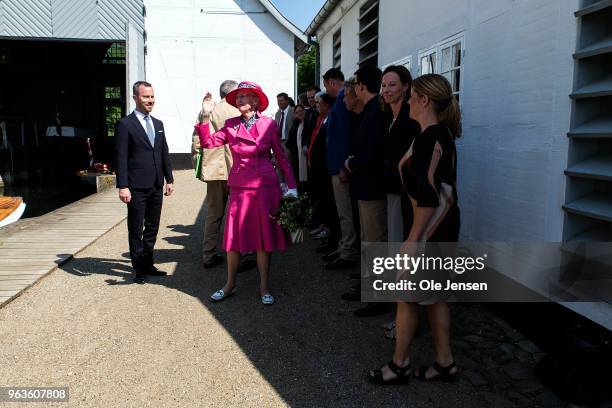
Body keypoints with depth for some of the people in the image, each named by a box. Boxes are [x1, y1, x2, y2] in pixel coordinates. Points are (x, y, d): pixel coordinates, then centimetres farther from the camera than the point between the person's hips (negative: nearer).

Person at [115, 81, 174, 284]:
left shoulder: (158, 124, 13)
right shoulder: (125, 124, -6)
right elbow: (120, 158, -10)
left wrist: (169, 179, 11)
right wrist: (123, 186, -15)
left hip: (156, 186, 6)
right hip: (137, 188, -6)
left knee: (152, 228, 14)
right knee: (136, 230, 5)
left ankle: (148, 263, 26)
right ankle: (139, 268, 16)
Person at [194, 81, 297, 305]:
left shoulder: (269, 124, -2)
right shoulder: (230, 125, 5)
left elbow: (282, 158, 2)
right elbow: (208, 142, 1)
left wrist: (292, 186, -1)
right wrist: (205, 117, -8)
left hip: (265, 187, -2)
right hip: (239, 187, 2)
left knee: (264, 238, 5)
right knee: (234, 237, 8)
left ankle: (264, 287, 20)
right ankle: (230, 284, 26)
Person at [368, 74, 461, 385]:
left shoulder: (428, 138, -20)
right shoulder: (442, 133, 10)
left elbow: (428, 196, -24)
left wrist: (413, 238, -20)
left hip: (431, 226, -10)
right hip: (444, 224, 10)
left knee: (405, 294, 4)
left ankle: (399, 365, 20)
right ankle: (444, 363, 28)